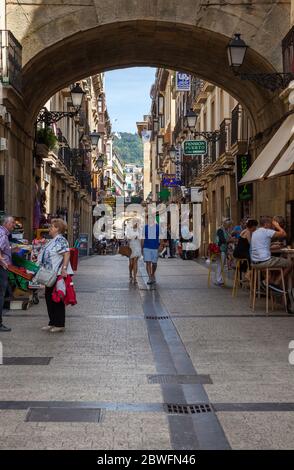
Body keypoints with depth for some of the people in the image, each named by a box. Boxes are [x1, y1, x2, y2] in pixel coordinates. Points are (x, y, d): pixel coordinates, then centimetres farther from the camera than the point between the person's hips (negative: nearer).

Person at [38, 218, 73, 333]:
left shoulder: (60, 240, -14)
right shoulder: (53, 241, 17)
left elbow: (67, 254, -24)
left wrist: (64, 269, -30)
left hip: (58, 275, -10)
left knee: (57, 299, -3)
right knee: (49, 297, 13)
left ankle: (60, 325, 5)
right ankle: (52, 323, 22)